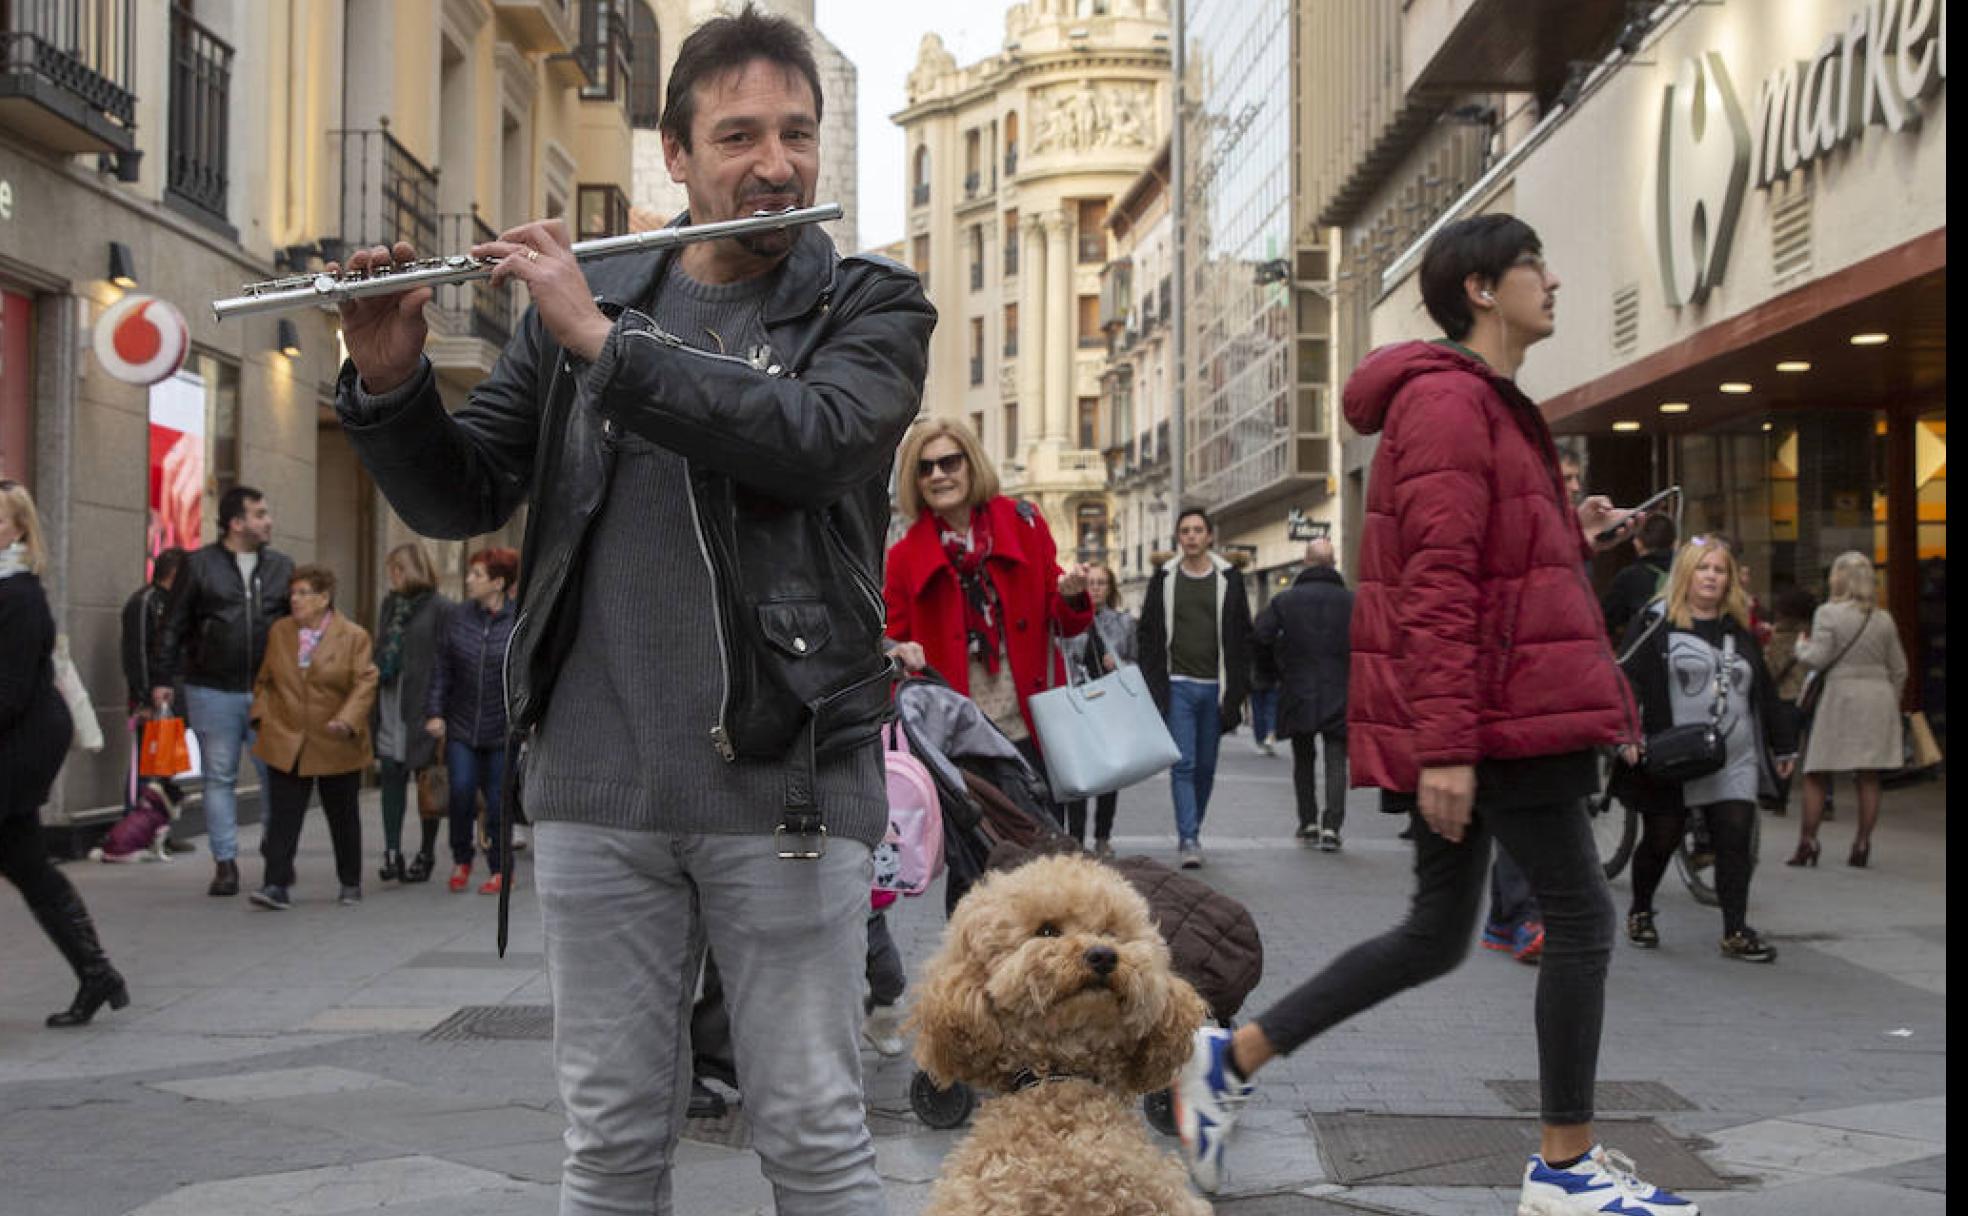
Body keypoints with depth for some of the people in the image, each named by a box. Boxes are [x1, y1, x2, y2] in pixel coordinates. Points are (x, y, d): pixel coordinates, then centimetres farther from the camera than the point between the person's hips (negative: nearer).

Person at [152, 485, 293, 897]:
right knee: (220, 778, 4)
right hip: (213, 692, -2)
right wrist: (163, 679, -2)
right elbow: (174, 627, 3)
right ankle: (225, 863, 10)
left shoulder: (282, 566, 9)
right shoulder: (199, 565, 1)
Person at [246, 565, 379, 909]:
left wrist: (347, 720, -23)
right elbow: (264, 679, 13)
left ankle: (351, 884, 25)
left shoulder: (354, 636, -6)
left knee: (343, 817, 11)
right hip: (285, 745, 2)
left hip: (336, 748, -2)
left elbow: (365, 684, -10)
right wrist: (262, 716, 1)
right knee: (282, 816, -6)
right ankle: (277, 885, -6)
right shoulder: (278, 632, 7)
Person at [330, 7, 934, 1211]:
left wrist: (605, 342, -18)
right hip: (595, 786, 3)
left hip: (784, 783, -2)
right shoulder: (584, 298, 11)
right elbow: (460, 497, 11)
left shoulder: (872, 304, 4)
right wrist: (390, 382, -7)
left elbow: (815, 437, -18)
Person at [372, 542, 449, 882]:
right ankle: (392, 852, 2)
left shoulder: (440, 608, -7)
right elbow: (381, 649, 18)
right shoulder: (389, 604, 14)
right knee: (392, 775, 2)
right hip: (389, 701, 6)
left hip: (421, 704, -6)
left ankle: (425, 854, 14)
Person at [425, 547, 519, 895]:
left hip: (501, 730, -2)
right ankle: (461, 860, 13)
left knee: (497, 798, 3)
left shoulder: (520, 621, -8)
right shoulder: (455, 617, 3)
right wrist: (435, 712, -2)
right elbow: (441, 669, 5)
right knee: (461, 791, -10)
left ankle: (500, 870, 19)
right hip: (461, 726, 2)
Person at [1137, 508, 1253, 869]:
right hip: (1177, 686, -1)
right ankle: (1189, 840, -11)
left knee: (1206, 766, 8)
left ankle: (1190, 830, 23)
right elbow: (1149, 636, 6)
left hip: (1214, 687, 1)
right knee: (1183, 764, -9)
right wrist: (1153, 688, -2)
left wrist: (1236, 690, -1)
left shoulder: (1228, 579, 5)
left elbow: (1242, 639, 7)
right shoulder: (1164, 579, 5)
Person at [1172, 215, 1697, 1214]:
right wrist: (1445, 745, -25)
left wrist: (1571, 532, 13)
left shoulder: (1488, 407, 21)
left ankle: (1231, 1060, 13)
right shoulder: (1450, 399, -13)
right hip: (1493, 716, -11)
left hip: (1473, 719, 11)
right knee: (1581, 915, -1)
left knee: (1436, 933, 12)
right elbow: (1439, 580, -21)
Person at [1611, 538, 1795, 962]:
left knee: (1736, 841, -5)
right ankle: (1640, 913, 29)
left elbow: (1764, 692, 22)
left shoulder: (1740, 632, 15)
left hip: (1733, 762, 4)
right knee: (1660, 840, 7)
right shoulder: (1657, 624, -2)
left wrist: (1783, 744, 23)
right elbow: (1627, 677, -10)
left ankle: (1735, 931, -1)